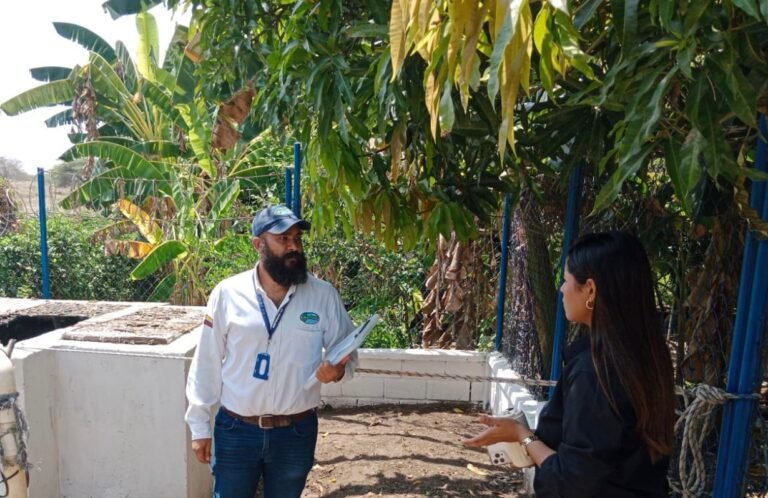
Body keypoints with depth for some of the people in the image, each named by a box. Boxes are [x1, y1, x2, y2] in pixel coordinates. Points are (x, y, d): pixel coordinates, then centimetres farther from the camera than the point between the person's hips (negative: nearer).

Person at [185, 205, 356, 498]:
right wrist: (200, 426, 0)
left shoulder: (324, 295, -7)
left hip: (296, 432, 1)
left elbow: (347, 353, 0)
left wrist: (338, 370, -22)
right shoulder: (227, 293, -9)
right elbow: (206, 364, -3)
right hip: (235, 430, 0)